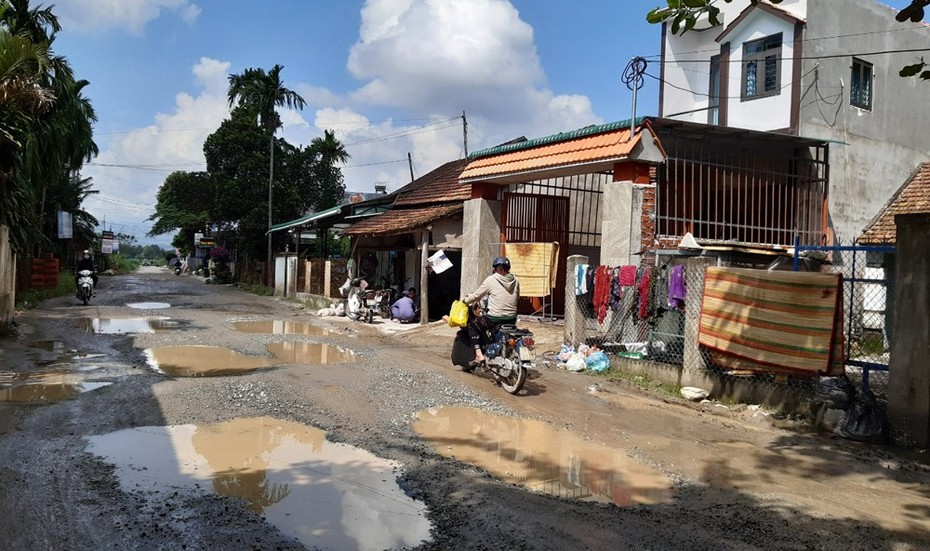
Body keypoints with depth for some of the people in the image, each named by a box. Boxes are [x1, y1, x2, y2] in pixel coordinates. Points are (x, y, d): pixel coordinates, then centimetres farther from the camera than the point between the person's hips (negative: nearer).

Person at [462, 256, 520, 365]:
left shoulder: (491, 280, -7)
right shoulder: (515, 281, 6)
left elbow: (477, 295, 0)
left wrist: (465, 300, 17)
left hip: (495, 318, -5)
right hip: (512, 319, 6)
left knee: (472, 325, 14)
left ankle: (479, 355, 2)